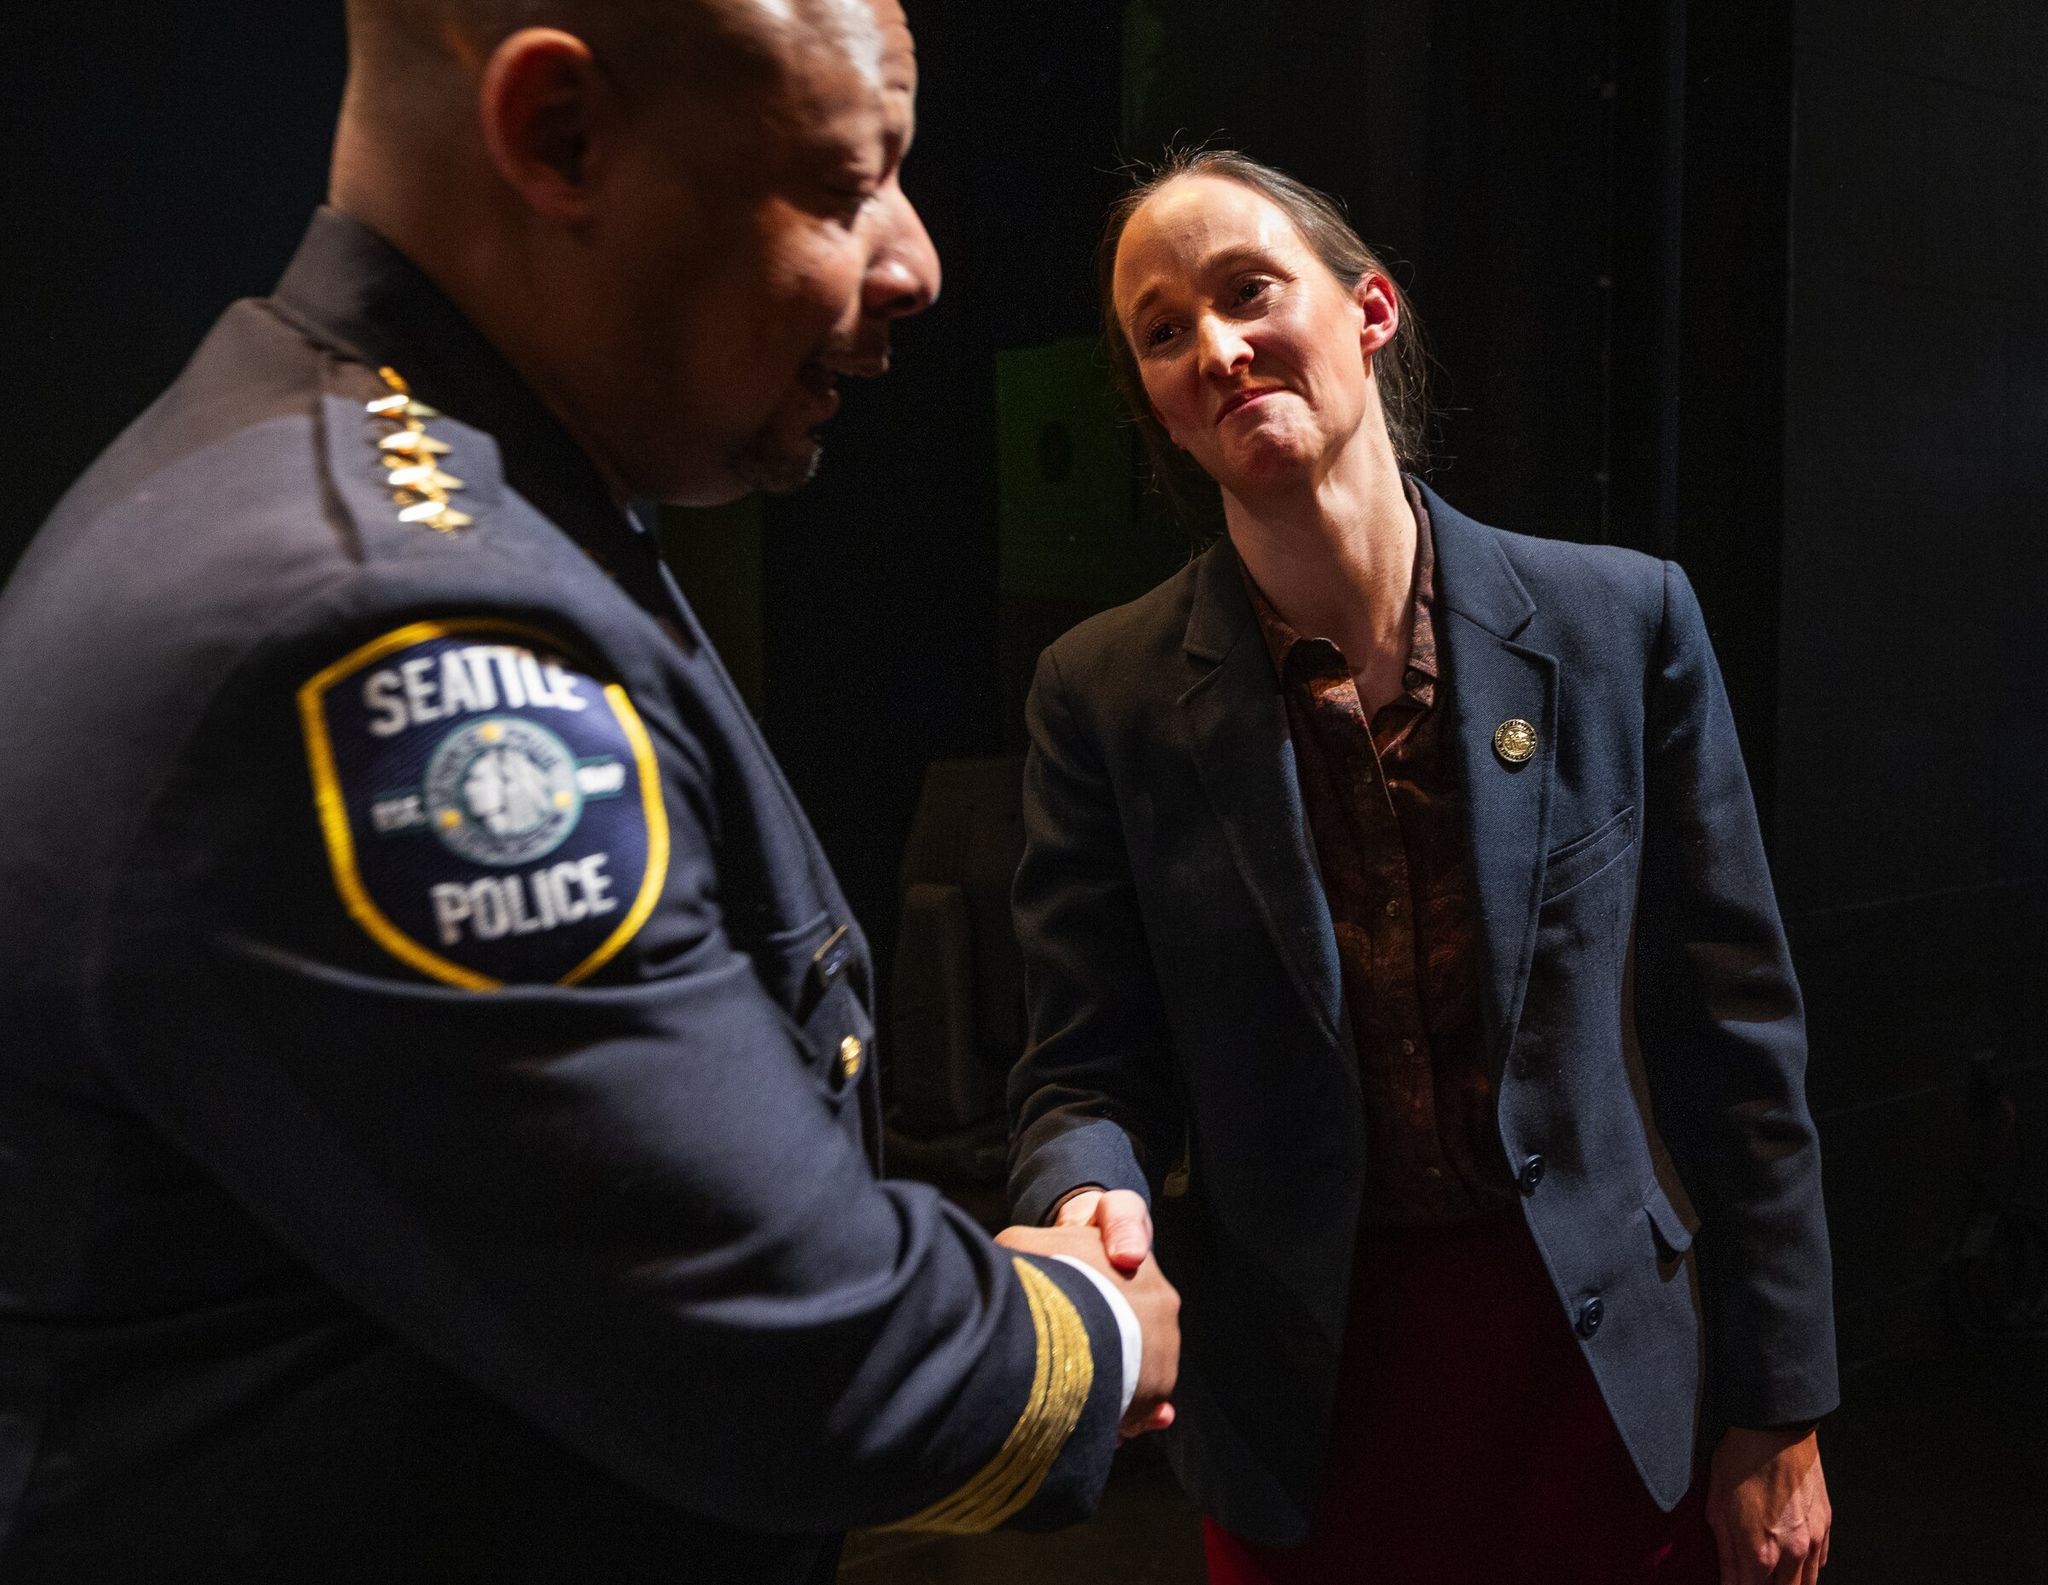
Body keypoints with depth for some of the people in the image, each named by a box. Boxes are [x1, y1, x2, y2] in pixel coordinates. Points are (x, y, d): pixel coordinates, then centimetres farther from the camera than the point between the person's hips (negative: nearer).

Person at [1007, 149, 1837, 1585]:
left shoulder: (1625, 620, -7)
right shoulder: (1105, 695, -8)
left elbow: (1733, 1035, -3)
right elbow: (1089, 1067, -4)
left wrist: (1778, 1419, 0)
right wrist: (1095, 1199, -27)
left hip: (1601, 1379, 1)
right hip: (1298, 1400, 0)